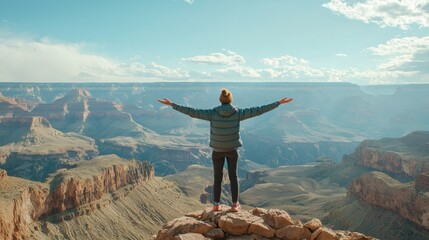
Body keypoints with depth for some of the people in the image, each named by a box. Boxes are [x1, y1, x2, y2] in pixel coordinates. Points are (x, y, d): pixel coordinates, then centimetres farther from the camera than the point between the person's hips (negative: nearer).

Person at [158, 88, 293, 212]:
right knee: (233, 176, 12)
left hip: (217, 150, 0)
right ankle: (235, 205, 17)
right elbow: (258, 110, -9)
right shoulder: (238, 113, -11)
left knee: (218, 177, 13)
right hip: (232, 150, 0)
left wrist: (172, 105, -8)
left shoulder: (212, 114, -13)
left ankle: (216, 205, 17)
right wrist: (278, 103, -2)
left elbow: (192, 112, -13)